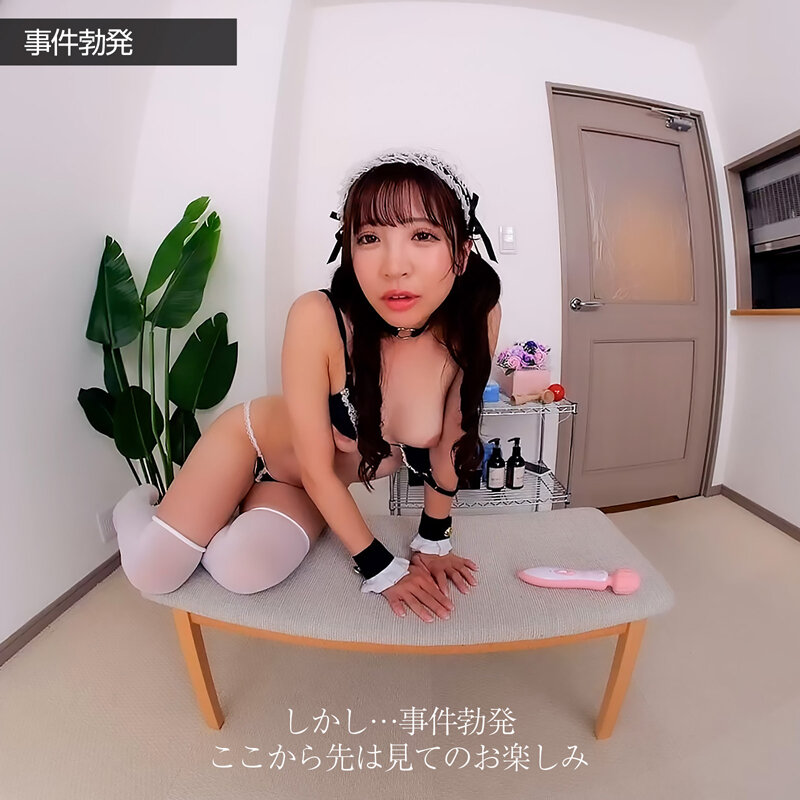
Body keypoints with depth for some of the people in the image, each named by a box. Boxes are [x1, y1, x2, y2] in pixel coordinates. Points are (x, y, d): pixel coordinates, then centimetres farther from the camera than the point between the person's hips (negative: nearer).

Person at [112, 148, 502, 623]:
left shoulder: (477, 318, -24)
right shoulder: (319, 319, -33)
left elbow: (450, 440, -11)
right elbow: (316, 469, -23)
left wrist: (434, 541, -3)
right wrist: (382, 569, -17)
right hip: (249, 443, -2)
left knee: (244, 573, -22)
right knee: (153, 571, -10)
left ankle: (240, 516, 16)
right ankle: (138, 504, 27)